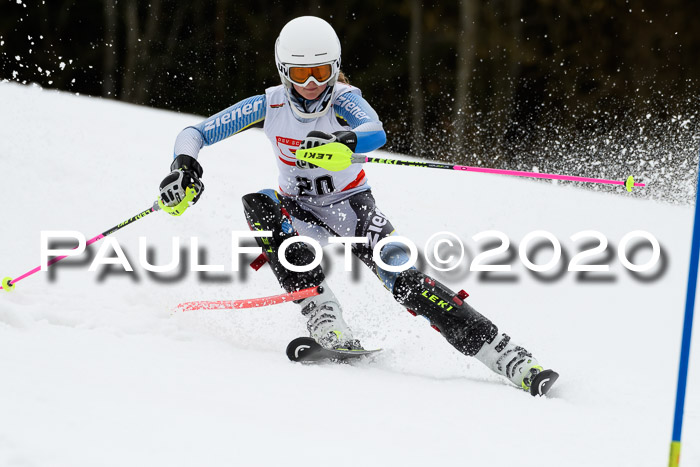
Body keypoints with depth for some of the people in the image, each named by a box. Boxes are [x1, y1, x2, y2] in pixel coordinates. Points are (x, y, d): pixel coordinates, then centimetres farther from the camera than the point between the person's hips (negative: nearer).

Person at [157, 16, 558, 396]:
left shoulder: (344, 99, -20)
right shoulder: (269, 105, -13)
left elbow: (376, 133, -43)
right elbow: (194, 134, -11)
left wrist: (340, 142, -65)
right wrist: (184, 166, -33)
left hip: (351, 206, -3)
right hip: (300, 210, 3)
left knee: (403, 278, -25)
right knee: (258, 206, -30)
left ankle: (505, 355, -24)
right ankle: (328, 327, -32)